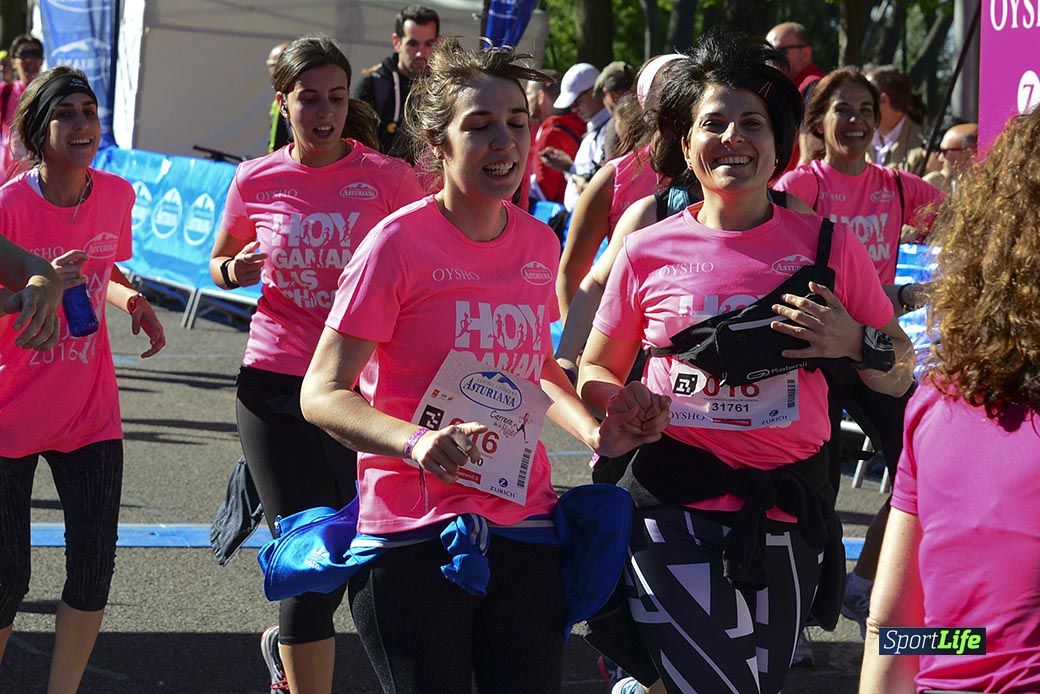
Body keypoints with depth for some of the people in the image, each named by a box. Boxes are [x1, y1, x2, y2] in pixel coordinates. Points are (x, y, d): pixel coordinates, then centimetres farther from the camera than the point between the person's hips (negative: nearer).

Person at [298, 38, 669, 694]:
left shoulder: (539, 242, 6)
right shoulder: (398, 242, -11)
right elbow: (323, 394, -13)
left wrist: (596, 431, 4)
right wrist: (417, 442, -30)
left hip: (525, 526, 5)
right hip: (415, 537, -5)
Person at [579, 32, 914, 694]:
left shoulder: (828, 246, 3)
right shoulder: (648, 253, 2)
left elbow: (900, 376, 9)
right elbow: (598, 371, 13)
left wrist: (855, 342, -11)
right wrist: (620, 409, -8)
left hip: (786, 513, 2)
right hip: (673, 508, -2)